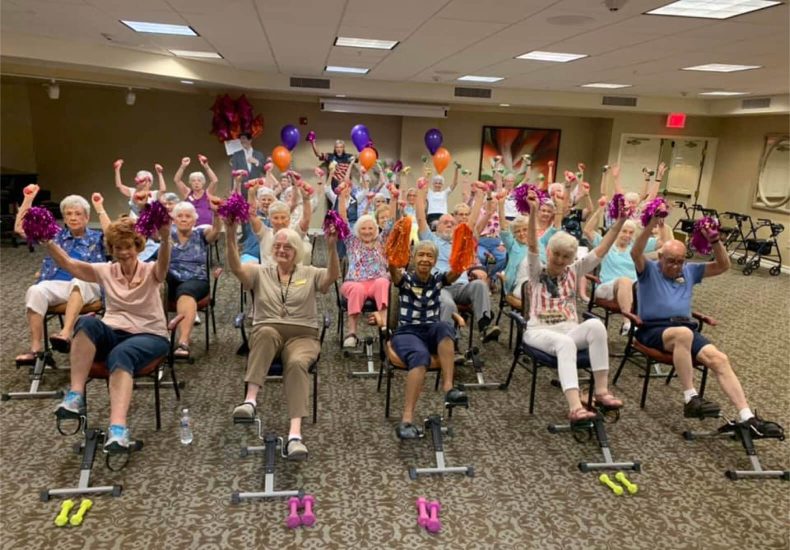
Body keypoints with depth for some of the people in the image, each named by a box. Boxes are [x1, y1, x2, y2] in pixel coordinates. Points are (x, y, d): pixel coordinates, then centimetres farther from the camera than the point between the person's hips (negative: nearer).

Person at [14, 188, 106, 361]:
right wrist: (28, 199, 13)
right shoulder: (57, 235, 23)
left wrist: (100, 209, -4)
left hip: (87, 286, -3)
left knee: (78, 282, -39)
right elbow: (20, 229, 19)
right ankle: (36, 348, -32)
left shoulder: (96, 238, 16)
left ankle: (66, 334, -52)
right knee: (35, 291, -30)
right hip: (57, 284, 3)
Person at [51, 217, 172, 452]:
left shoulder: (150, 272, -3)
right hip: (112, 334, 3)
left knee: (120, 353, -38)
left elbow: (163, 265, -27)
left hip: (149, 336, -3)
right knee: (87, 322, -30)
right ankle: (75, 396, -33)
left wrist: (165, 238, -48)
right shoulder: (106, 272, 8)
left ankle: (118, 428, -55)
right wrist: (48, 241, -22)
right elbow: (68, 264, -5)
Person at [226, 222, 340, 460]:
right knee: (266, 331, -37)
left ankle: (295, 434, -45)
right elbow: (236, 268, -5)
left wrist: (332, 247, -26)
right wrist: (231, 237, -20)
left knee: (296, 363, -35)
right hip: (267, 334, 1)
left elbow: (333, 275, -9)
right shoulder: (261, 273, 15)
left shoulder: (310, 274, 12)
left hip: (302, 335, -1)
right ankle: (251, 399, -40)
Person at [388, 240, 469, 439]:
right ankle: (407, 419, -45)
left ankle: (448, 387, -40)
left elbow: (458, 270, -13)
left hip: (433, 332, 3)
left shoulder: (438, 280, 8)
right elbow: (392, 267, -22)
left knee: (444, 326, -34)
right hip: (407, 332, -3)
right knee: (420, 356, -37)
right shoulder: (405, 279, 2)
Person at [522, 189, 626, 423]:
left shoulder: (573, 272, 14)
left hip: (570, 330, 3)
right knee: (565, 343, -38)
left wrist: (620, 222, -2)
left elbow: (600, 251, 7)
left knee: (595, 324, -30)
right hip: (539, 331, -3)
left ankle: (601, 391, -27)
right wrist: (533, 212, -26)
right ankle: (575, 406, -50)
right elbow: (532, 246, -11)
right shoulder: (538, 272, 6)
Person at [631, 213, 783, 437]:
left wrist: (715, 240, -1)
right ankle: (691, 400, -33)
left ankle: (747, 418, -25)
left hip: (686, 328, 5)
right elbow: (635, 253, -16)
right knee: (683, 334, -40)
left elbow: (723, 266, 15)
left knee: (719, 359, -21)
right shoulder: (649, 270, 5)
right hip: (654, 329, -5)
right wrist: (651, 225, -26)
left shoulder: (690, 271, 21)